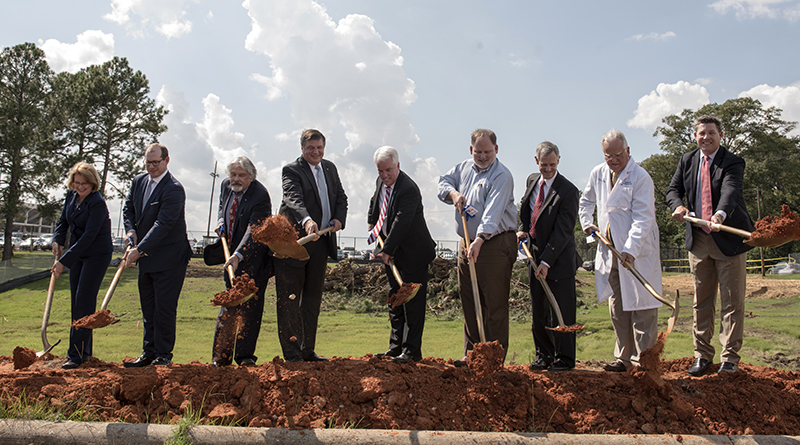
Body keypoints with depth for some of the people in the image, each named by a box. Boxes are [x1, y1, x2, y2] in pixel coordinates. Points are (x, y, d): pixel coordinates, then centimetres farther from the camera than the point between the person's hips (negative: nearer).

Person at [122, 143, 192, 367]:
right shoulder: (138, 181, 8)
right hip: (146, 257, 8)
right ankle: (149, 353, 23)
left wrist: (139, 250, -25)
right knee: (148, 308, 14)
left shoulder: (174, 189, -18)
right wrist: (131, 231, -3)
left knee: (165, 308, -2)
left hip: (169, 258, -8)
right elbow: (128, 208, 17)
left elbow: (163, 225, -23)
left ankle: (164, 355, 9)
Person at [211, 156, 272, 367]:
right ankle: (221, 357, 12)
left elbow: (253, 231, -27)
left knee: (250, 306, -6)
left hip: (254, 257, -6)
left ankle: (245, 357, 2)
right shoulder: (226, 185, 3)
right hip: (232, 254, 6)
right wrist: (220, 221, 3)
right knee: (229, 304, 7)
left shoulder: (260, 195, -19)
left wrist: (238, 256, -36)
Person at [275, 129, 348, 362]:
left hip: (321, 242, 7)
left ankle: (308, 350, 24)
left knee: (313, 297, 13)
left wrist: (339, 218, -3)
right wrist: (306, 220, -45)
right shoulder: (291, 170, -9)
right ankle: (291, 353, 5)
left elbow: (341, 197, 18)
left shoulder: (330, 168, 13)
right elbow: (294, 198, -26)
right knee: (290, 299, -2)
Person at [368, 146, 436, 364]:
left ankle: (411, 350, 2)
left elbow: (401, 222, -28)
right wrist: (372, 225, 21)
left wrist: (387, 250, -28)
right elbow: (375, 202, 27)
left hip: (413, 254, -9)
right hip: (392, 253, 9)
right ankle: (396, 347, 23)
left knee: (412, 302, -5)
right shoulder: (381, 182, 5)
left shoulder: (409, 189, -22)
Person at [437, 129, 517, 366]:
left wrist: (479, 241, -34)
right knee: (469, 301, 9)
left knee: (495, 304, -4)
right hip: (467, 242, 7)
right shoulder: (464, 168, 12)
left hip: (494, 244, -7)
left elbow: (493, 212, -23)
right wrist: (453, 194, -5)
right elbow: (443, 181, 18)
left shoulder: (502, 176, -12)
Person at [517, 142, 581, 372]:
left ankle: (564, 358, 14)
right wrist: (523, 229, 3)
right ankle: (543, 355, 24)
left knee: (561, 311, 1)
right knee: (538, 310, 11)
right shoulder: (532, 180, 6)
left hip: (558, 259, -6)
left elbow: (563, 231, -17)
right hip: (535, 254, 6)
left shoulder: (568, 191, -15)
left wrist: (546, 261, -21)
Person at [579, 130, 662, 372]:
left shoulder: (640, 177, -11)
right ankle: (623, 358, 18)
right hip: (609, 251, 6)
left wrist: (631, 249, -27)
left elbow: (642, 218, -18)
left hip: (637, 253, -6)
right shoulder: (597, 174, 8)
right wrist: (587, 223, 12)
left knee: (641, 307, -4)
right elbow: (586, 201, 27)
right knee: (617, 308, 10)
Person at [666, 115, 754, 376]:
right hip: (698, 241, 4)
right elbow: (673, 189, 7)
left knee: (732, 301, 1)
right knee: (702, 301, 9)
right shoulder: (687, 161, 9)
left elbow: (730, 190, -26)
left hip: (729, 240, -4)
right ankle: (702, 355, 18)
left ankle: (730, 358, 11)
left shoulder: (733, 163, -9)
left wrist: (721, 214, -46)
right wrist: (678, 205, -17)